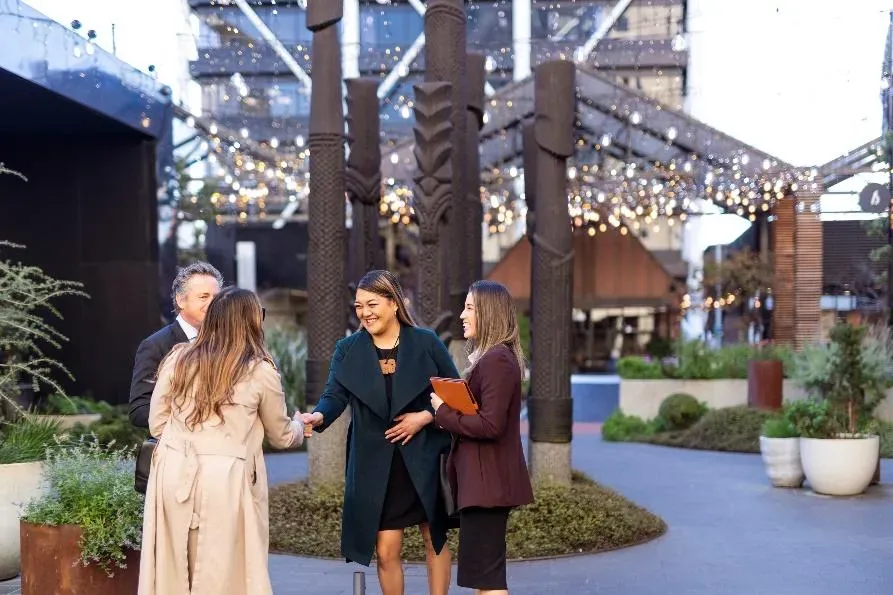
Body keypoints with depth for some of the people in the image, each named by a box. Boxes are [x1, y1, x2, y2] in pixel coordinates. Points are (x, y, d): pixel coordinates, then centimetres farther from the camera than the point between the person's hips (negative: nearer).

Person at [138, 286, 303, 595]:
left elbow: (156, 424, 11)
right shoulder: (261, 371, -1)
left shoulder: (178, 358, 5)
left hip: (174, 474, 3)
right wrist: (300, 426, 35)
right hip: (224, 480, -3)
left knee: (172, 569, 12)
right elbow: (281, 436, 13)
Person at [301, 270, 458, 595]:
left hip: (424, 460, 0)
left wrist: (425, 416, -14)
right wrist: (318, 416, -32)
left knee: (435, 539, 14)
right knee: (386, 551, 2)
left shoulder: (426, 343, -3)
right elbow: (335, 396, -10)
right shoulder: (348, 349, 1)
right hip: (375, 466, 1)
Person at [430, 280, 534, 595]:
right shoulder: (489, 357, 15)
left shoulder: (497, 360, -18)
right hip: (482, 478, 11)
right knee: (482, 569, 18)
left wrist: (443, 412, -14)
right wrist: (448, 408, -1)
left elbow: (490, 425, -25)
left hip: (487, 481, -11)